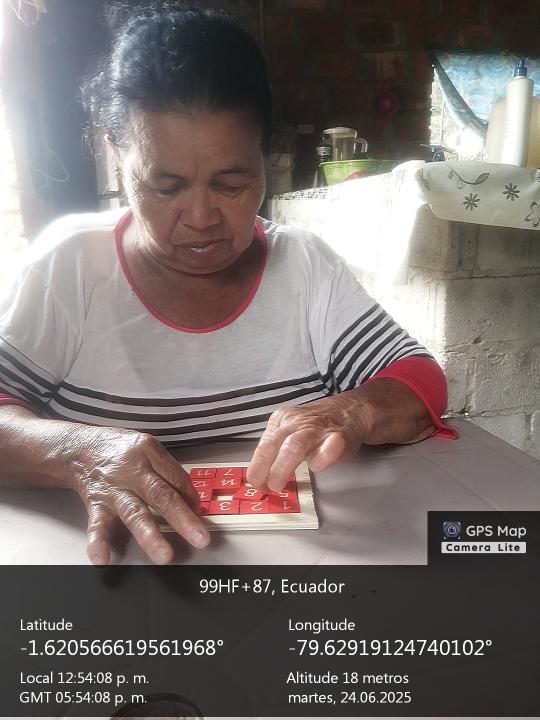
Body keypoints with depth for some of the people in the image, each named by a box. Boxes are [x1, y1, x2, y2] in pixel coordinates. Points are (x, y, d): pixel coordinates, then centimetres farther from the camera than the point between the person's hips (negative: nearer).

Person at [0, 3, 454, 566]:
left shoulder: (305, 265, -1)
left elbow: (421, 382, -3)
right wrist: (76, 452, -28)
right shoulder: (70, 263, -5)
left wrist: (355, 412, -23)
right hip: (115, 554, 0)